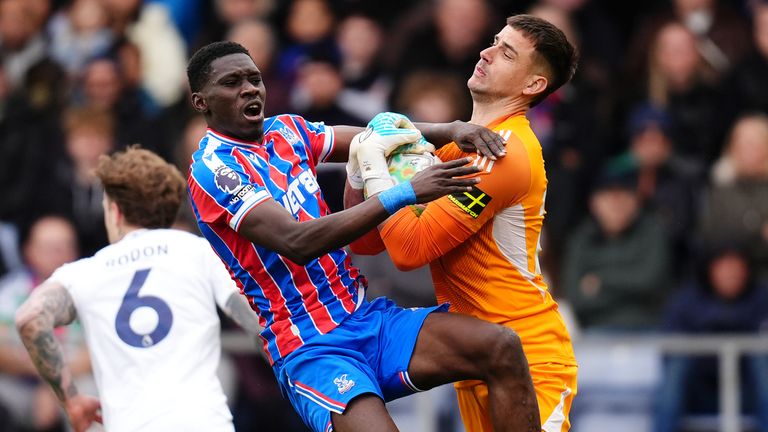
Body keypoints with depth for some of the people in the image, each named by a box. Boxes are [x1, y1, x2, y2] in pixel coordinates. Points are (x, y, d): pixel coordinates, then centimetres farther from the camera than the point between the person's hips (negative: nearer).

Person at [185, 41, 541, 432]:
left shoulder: (286, 131, 13)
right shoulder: (213, 170, -11)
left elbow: (381, 136, 18)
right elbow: (298, 243, -24)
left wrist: (452, 130, -4)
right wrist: (404, 194, -28)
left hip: (366, 316, 7)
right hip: (310, 350, -7)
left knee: (501, 349, -15)